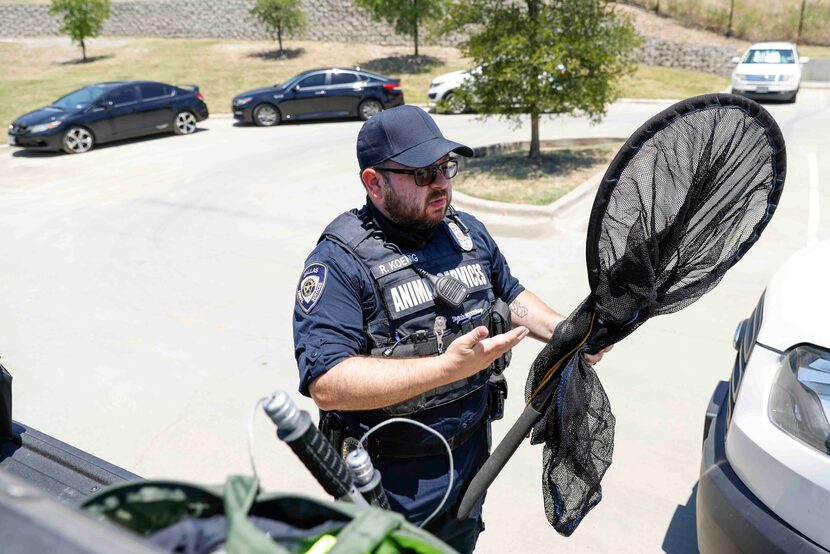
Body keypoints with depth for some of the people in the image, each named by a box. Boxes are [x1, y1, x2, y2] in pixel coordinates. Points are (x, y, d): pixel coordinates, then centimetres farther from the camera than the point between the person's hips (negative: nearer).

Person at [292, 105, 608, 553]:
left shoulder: (469, 233, 0)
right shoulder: (339, 262, -22)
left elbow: (511, 296, 16)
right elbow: (327, 385, -32)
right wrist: (447, 368, -37)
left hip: (471, 460, 6)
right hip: (389, 481, -6)